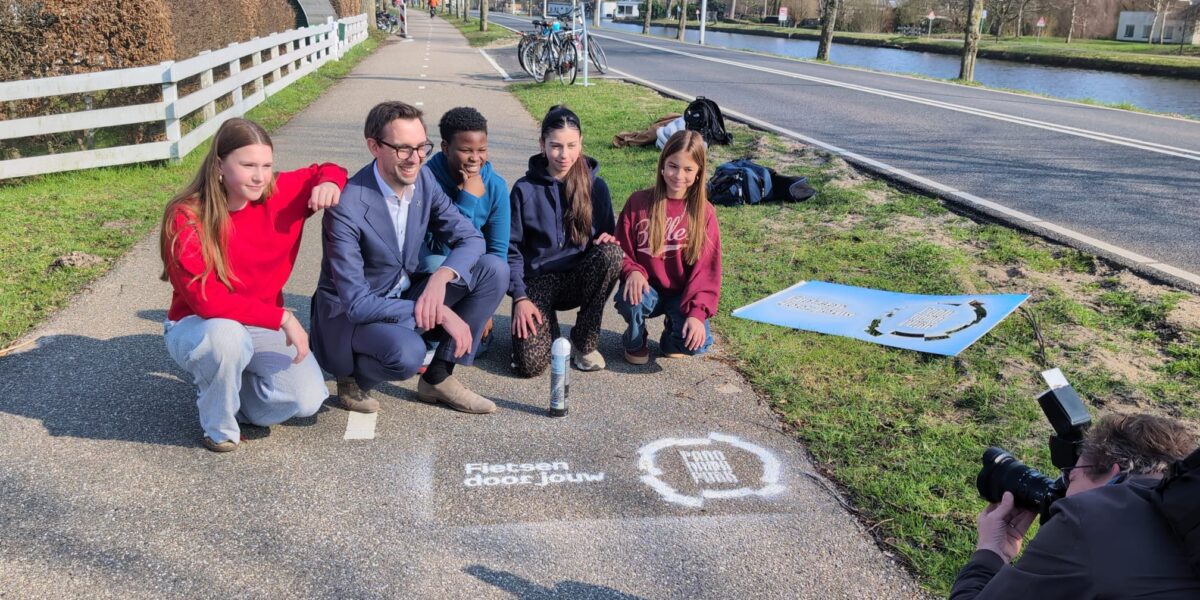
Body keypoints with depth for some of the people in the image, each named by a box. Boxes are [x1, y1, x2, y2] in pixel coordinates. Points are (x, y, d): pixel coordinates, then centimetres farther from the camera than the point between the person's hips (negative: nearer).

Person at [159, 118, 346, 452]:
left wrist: (329, 183, -16)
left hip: (262, 328, 4)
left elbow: (325, 172, 10)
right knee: (227, 335, -41)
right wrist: (281, 317, -29)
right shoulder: (186, 218, -20)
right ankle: (218, 425, -10)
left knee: (308, 399, -20)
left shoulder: (277, 194, -8)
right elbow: (206, 299, -26)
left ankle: (228, 390, 12)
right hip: (198, 328, -4)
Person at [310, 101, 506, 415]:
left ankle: (438, 377, -2)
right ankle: (354, 376, -1)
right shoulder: (346, 209, -27)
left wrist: (441, 277, -25)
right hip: (351, 313, -7)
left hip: (407, 296, 7)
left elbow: (471, 237, -3)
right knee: (407, 352, -39)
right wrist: (439, 313, -30)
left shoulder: (424, 180, -7)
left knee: (494, 269, -11)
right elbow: (356, 303, -28)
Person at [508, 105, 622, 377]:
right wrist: (520, 297, -12)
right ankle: (546, 323, 14)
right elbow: (512, 248, -1)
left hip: (580, 278, 2)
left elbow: (608, 235, 9)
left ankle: (585, 342, -13)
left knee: (611, 253, -32)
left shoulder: (595, 186, 1)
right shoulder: (525, 189, -4)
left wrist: (608, 239, -16)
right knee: (531, 364, -25)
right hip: (538, 279, -2)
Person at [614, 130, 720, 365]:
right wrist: (633, 271, -24)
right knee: (630, 299, -36)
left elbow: (706, 269, -7)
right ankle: (635, 340, 1)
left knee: (697, 342, -27)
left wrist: (697, 312, -20)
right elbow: (621, 250, 0)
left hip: (682, 294, 0)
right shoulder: (638, 202, -4)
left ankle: (672, 333, 14)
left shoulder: (704, 212, -5)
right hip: (647, 289, 0)